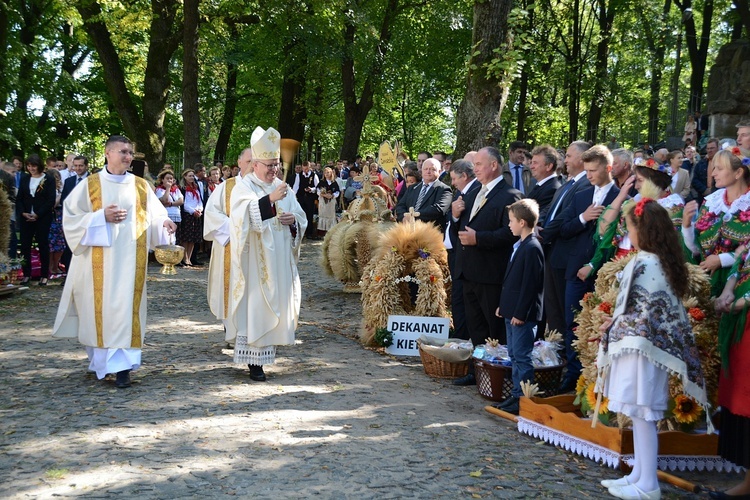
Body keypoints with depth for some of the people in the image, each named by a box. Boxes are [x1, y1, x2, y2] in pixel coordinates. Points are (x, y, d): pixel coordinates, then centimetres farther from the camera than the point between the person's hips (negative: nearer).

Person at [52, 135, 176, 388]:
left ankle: (121, 364, -4)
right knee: (100, 307, 4)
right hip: (99, 258, -1)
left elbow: (153, 215, 6)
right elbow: (71, 216, -2)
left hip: (130, 258, 1)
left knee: (125, 307, -4)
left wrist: (164, 223, -17)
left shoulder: (141, 185, 7)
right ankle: (101, 357, 22)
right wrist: (102, 217, -16)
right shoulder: (90, 184, 1)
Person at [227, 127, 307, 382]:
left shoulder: (282, 187, 14)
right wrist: (270, 199, -34)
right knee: (256, 305, -7)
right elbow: (246, 214, -23)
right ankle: (255, 359, -5)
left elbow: (301, 216, 15)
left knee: (277, 301, 8)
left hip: (280, 260, 6)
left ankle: (268, 346, 21)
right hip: (256, 261, -6)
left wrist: (294, 219, -7)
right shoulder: (244, 187, -4)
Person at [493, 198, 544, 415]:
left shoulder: (532, 248, -17)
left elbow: (530, 284, -20)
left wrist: (520, 313, -19)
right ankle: (516, 395, 24)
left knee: (522, 356, -4)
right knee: (514, 355, 15)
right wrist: (503, 306, 19)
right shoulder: (520, 246, 14)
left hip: (523, 315, -10)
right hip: (512, 311, 10)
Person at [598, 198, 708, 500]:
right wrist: (616, 323, 14)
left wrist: (612, 325, 1)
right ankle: (640, 475, 25)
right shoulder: (665, 263, 10)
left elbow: (638, 312, -17)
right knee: (641, 415, 16)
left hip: (640, 347, -9)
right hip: (657, 345, 9)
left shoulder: (644, 265, -17)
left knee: (641, 414, -3)